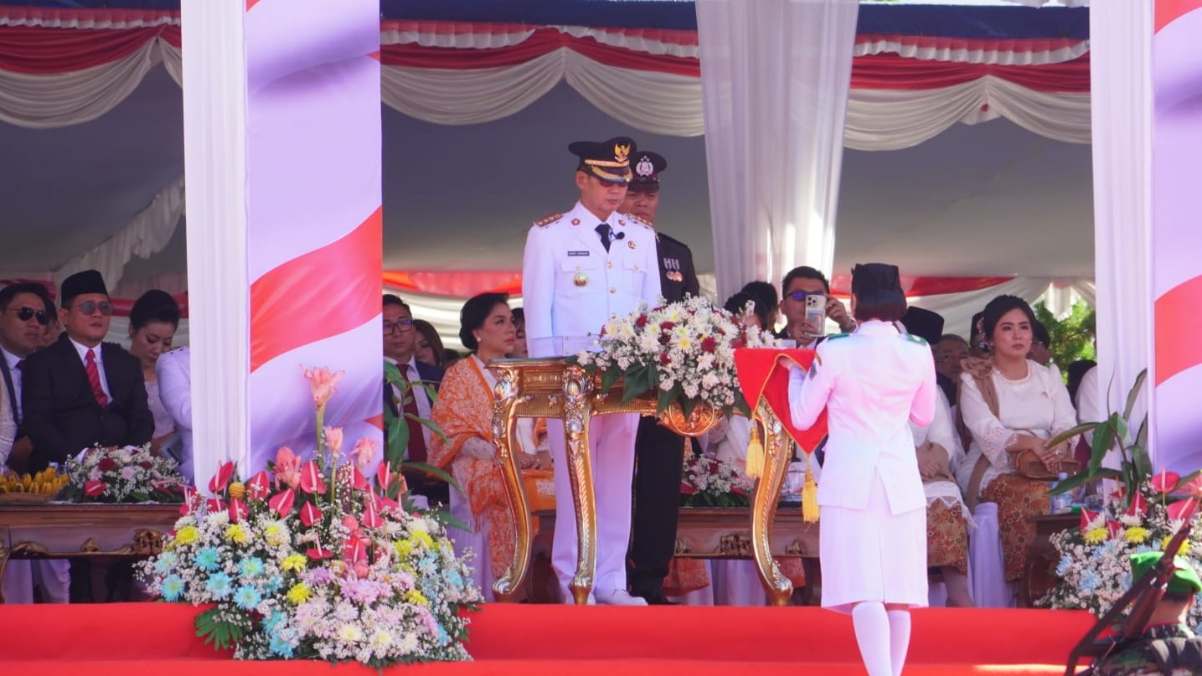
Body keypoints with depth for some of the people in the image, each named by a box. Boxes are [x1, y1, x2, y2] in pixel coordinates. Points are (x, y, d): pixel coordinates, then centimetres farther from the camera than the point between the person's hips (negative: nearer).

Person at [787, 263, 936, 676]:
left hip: (850, 481, -3)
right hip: (900, 481, 3)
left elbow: (802, 418, 2)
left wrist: (796, 373, 19)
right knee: (897, 590, 10)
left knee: (864, 590, -10)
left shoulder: (835, 351, -8)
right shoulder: (918, 352, 2)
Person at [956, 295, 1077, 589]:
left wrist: (1059, 448, -18)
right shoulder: (975, 380, 6)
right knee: (1033, 496, -35)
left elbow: (1066, 423, 6)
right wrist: (1031, 443, -28)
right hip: (995, 473, -3)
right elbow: (987, 432, -10)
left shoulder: (1048, 375, 19)